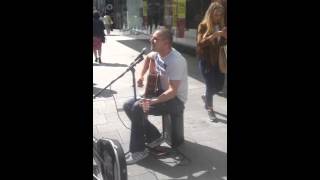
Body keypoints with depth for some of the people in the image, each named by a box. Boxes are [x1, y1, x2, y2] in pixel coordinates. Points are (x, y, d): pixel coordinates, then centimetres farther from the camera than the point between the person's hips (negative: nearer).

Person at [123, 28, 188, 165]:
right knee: (128, 106, 0)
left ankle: (138, 150, -11)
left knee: (137, 108, -28)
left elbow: (173, 91, -30)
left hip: (176, 100, -9)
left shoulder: (175, 61, -27)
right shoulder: (158, 54, -1)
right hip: (161, 92, 9)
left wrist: (152, 102, -40)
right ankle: (154, 137, 9)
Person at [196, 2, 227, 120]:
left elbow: (223, 43, 10)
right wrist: (214, 35, -27)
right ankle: (209, 109, 21)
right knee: (210, 86, -1)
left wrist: (225, 37, -12)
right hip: (206, 61, -5)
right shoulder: (203, 26, -8)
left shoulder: (221, 26, 6)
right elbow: (200, 43, -18)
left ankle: (205, 97, 41)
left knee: (219, 86, 10)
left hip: (218, 61, 5)